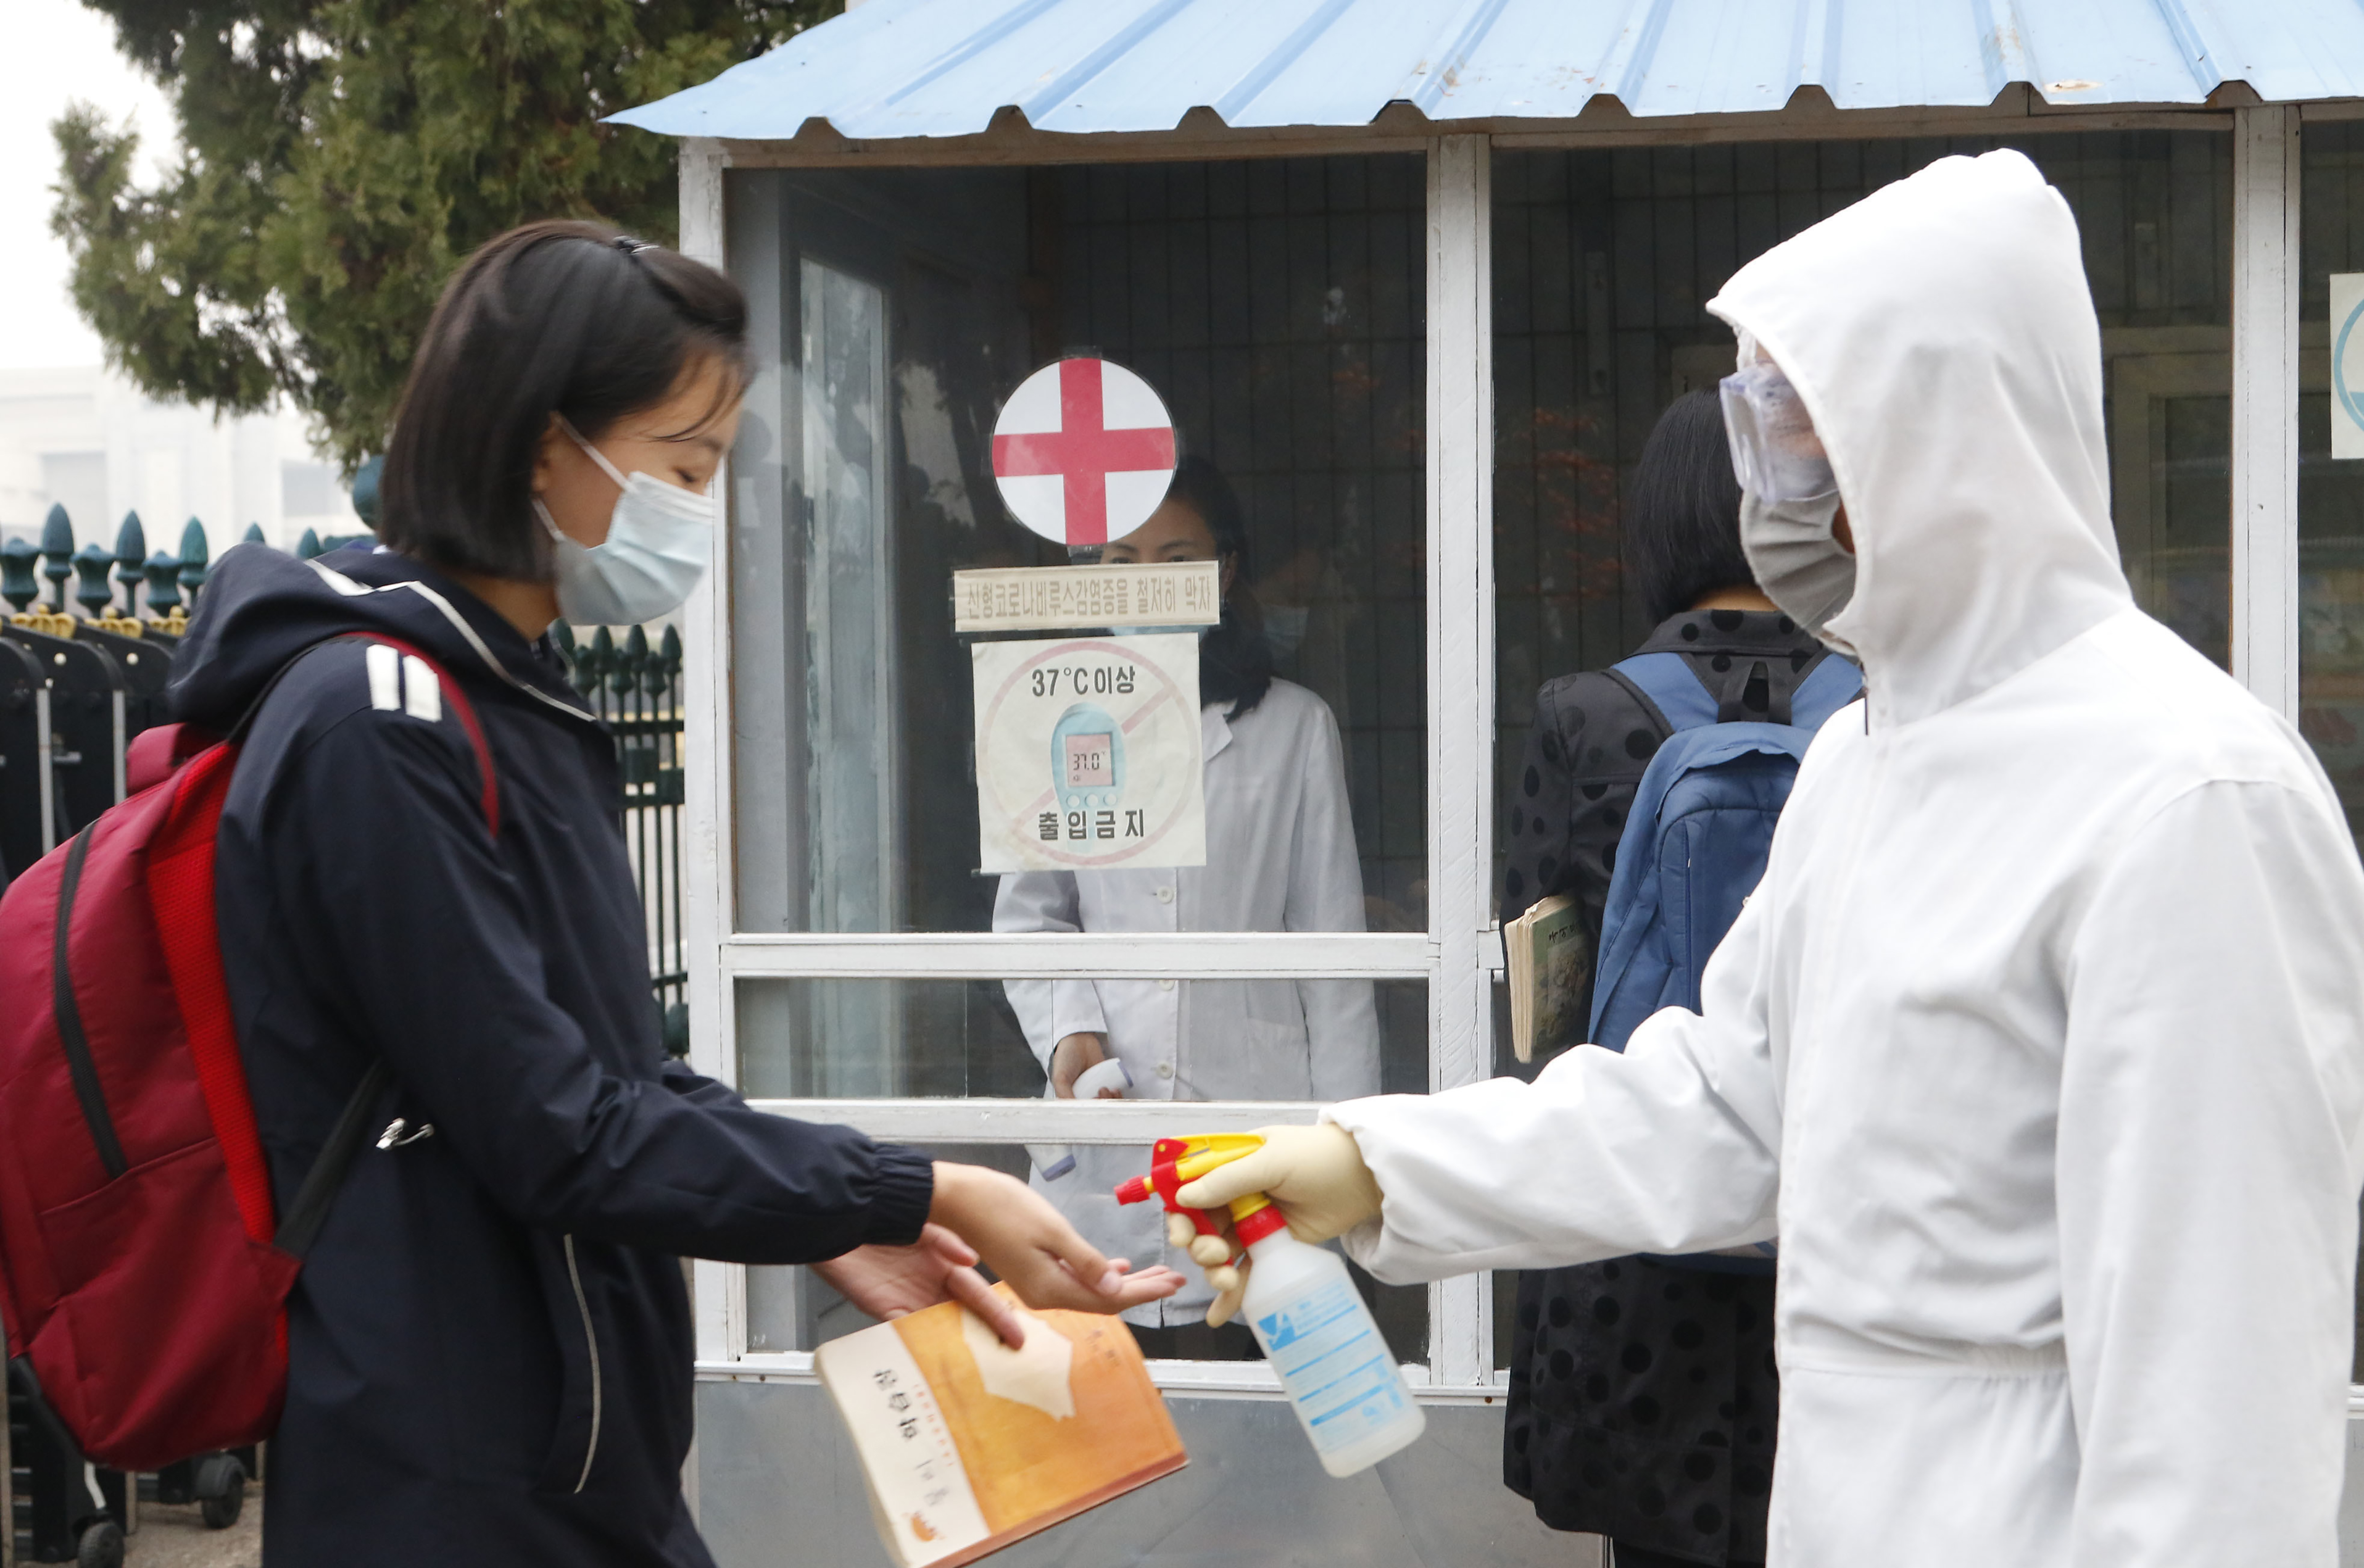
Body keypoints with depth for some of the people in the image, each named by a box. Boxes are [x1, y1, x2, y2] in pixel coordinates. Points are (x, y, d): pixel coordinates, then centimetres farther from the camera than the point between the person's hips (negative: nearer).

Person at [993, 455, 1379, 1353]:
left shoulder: (1293, 727, 8)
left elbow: (1331, 942, 7)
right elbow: (1028, 912, 16)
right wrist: (1066, 1029, -3)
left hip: (1252, 1104, -1)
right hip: (1106, 1120, 2)